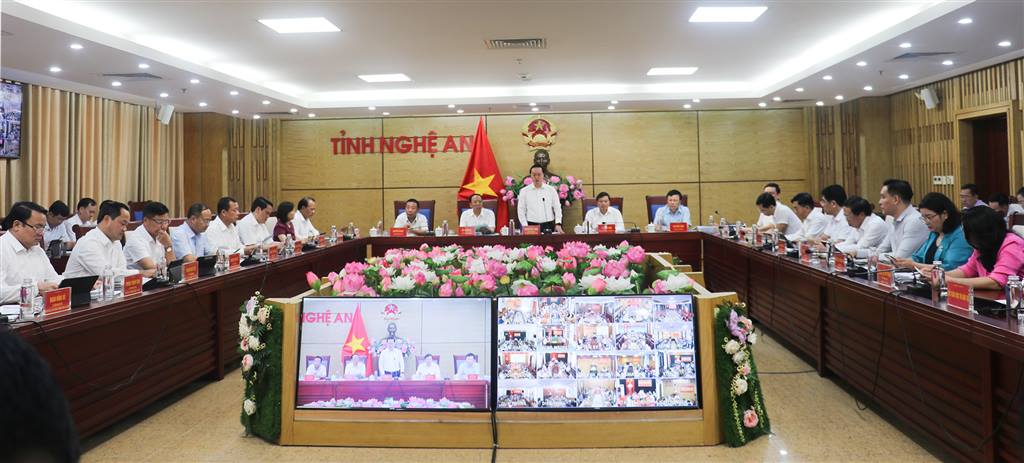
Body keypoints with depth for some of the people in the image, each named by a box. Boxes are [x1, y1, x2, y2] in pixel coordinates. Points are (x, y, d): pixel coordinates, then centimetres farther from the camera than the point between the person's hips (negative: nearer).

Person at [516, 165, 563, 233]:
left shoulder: (551, 190, 4)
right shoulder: (524, 191, 3)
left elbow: (557, 208, 5)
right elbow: (521, 210, 4)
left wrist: (558, 224, -7)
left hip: (549, 226, 1)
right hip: (531, 226, -1)